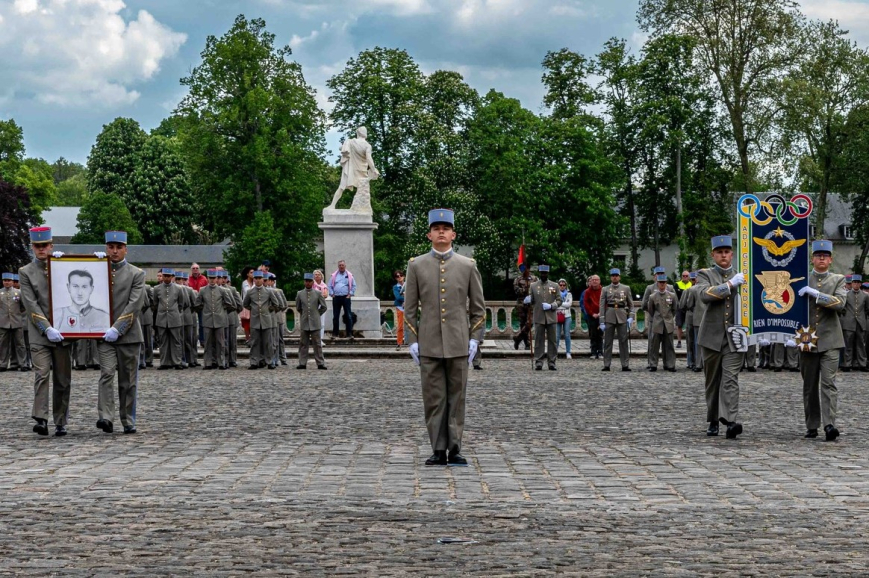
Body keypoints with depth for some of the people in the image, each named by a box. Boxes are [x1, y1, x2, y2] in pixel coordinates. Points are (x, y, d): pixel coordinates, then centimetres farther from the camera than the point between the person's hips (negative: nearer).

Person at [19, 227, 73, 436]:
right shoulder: (26, 272, 4)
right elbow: (31, 304, -5)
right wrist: (47, 329, -16)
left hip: (62, 332, 2)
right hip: (39, 334, -2)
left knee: (63, 380, 4)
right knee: (41, 375, -15)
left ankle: (61, 423, 12)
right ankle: (41, 420, -18)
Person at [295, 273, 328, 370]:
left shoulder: (318, 293, 1)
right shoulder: (299, 294, 4)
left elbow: (323, 307, 7)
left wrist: (316, 314, 10)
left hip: (315, 323, -1)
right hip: (304, 323, 1)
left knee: (317, 344, 1)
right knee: (303, 344, 4)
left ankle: (320, 363, 3)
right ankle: (302, 363, 8)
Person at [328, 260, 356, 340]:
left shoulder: (349, 276, 6)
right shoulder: (334, 276, 9)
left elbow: (354, 286, 7)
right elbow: (330, 286, 10)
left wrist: (350, 294, -2)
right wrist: (332, 294, -1)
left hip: (346, 297, -2)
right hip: (336, 298, 2)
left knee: (348, 316, -5)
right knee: (335, 316, 4)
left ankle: (350, 333, -5)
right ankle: (334, 333, 9)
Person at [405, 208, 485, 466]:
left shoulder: (468, 266, 4)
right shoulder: (416, 266, 4)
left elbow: (478, 307, 7)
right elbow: (410, 308, 5)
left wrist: (475, 339, 0)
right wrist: (412, 341, -1)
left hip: (458, 345, 0)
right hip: (429, 345, 0)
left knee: (456, 398, 3)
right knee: (433, 399, 1)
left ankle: (454, 449, 8)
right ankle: (438, 450, 6)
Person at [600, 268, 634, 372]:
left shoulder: (626, 289, 8)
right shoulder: (605, 290, 6)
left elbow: (631, 304, 9)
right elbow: (602, 306, 4)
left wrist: (631, 317, -4)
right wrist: (602, 321, -3)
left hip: (622, 317, 0)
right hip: (609, 317, 0)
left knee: (624, 341, 0)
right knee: (608, 342, 1)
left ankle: (625, 365, 2)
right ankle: (606, 365, 4)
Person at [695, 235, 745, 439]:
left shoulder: (742, 276, 12)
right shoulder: (705, 275, 4)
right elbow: (704, 294, -16)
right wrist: (730, 284, -18)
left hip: (735, 336, 0)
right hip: (712, 336, 0)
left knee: (731, 378, -12)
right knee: (713, 380, 8)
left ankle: (731, 422, -23)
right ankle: (713, 422, 20)